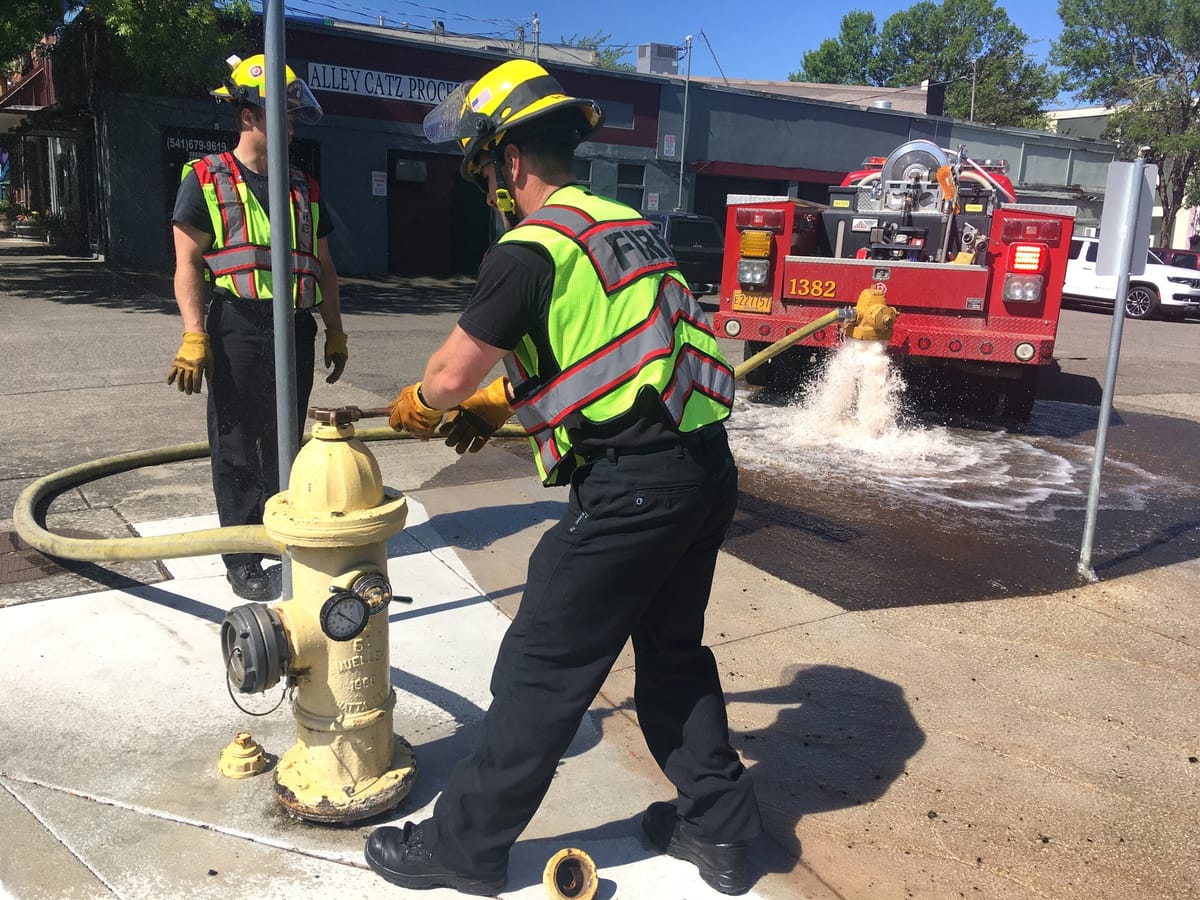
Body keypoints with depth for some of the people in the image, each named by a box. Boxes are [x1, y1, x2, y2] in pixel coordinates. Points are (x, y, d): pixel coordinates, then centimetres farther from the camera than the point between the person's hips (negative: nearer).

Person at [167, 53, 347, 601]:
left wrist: (335, 331, 16)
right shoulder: (206, 180, 0)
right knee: (237, 449, 2)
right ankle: (242, 560, 11)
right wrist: (194, 336, -15)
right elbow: (188, 263, -5)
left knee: (285, 444, 12)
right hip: (237, 331, -5)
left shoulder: (303, 188, 16)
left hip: (296, 331, 5)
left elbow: (322, 266, 19)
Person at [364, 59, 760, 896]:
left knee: (542, 670, 4)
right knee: (674, 649, 23)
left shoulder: (531, 249, -11)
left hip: (632, 487, -8)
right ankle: (718, 827, 34)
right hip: (705, 469, 9)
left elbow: (450, 373, -5)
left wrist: (415, 407, 18)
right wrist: (500, 401, 29)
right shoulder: (627, 225, 16)